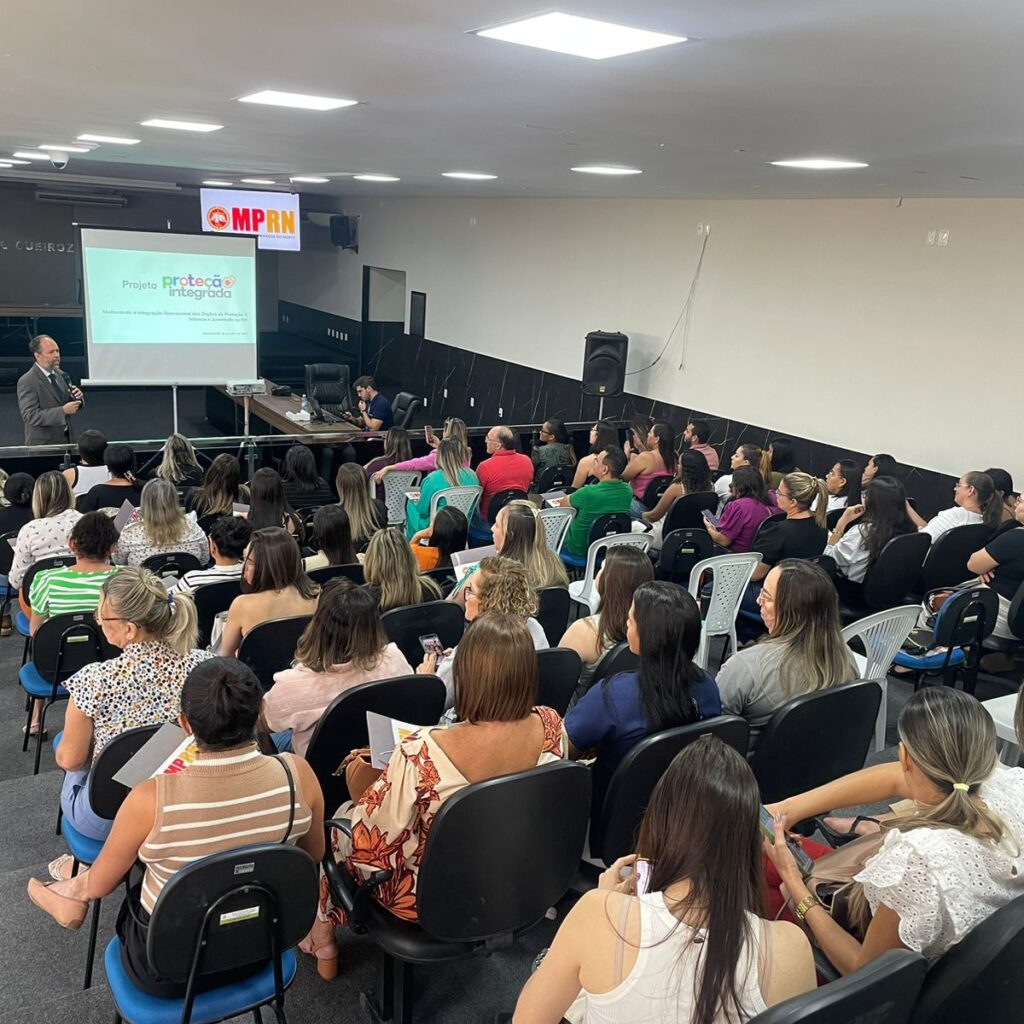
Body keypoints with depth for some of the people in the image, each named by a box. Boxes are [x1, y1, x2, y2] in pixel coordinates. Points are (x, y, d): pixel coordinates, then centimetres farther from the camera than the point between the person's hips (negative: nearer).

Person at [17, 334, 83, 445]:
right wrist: (63, 411, -29)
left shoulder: (59, 374, 6)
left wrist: (77, 397, -8)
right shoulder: (26, 382, -15)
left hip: (65, 439, 6)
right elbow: (31, 416, -22)